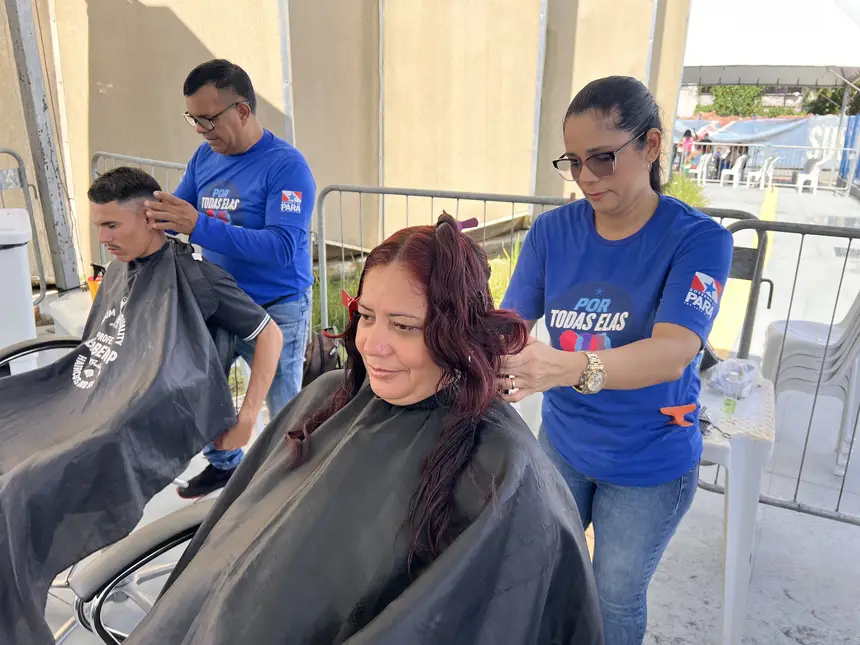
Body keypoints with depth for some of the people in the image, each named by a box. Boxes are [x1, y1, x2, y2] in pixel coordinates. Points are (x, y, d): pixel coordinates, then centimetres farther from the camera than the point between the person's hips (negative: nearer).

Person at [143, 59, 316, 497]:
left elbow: (282, 248, -29)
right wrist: (145, 213, -16)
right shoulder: (205, 156, 2)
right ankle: (223, 464, 46)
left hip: (275, 311, -7)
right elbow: (175, 211, 8)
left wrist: (200, 227, -35)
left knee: (283, 410, 10)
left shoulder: (285, 165, -20)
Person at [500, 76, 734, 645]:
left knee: (616, 597, 18)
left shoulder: (699, 239, -19)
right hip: (561, 443, 3)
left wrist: (568, 368, -51)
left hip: (650, 462, -3)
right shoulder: (552, 230, -9)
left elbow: (673, 353, -33)